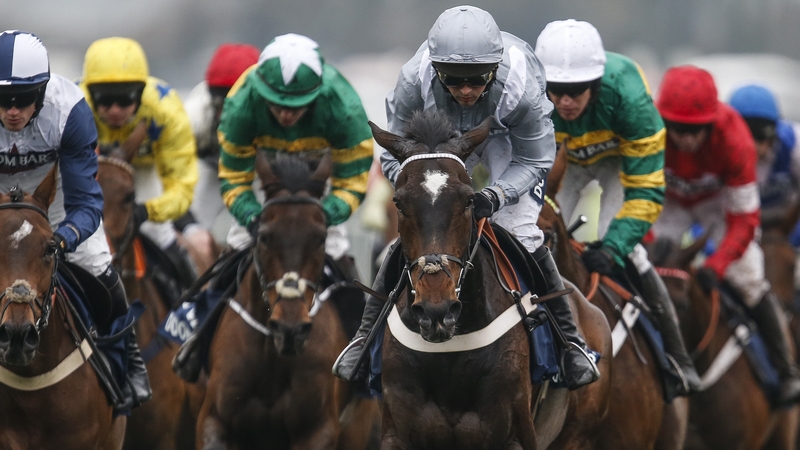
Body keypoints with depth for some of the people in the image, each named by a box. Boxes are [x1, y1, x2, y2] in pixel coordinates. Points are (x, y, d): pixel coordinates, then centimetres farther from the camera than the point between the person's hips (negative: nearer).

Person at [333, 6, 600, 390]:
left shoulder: (521, 87, -40)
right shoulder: (414, 82, -37)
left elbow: (534, 161, -24)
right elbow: (394, 156, -23)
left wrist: (496, 195, -41)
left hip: (508, 139, -2)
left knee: (521, 236, -15)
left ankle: (568, 339, 0)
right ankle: (366, 336, 7)